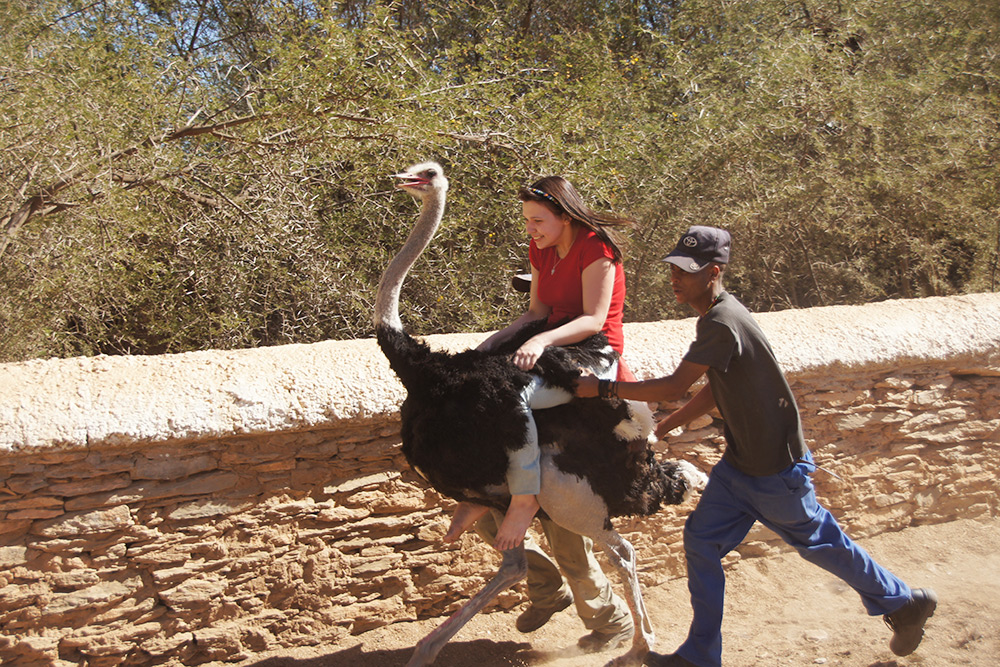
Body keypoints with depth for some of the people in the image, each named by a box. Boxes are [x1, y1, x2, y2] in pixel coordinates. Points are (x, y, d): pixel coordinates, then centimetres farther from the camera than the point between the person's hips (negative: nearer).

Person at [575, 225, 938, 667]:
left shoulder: (722, 323, -28)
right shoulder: (718, 314, 4)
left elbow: (674, 388, -30)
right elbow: (713, 391, 13)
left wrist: (602, 388, -25)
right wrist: (659, 430, 14)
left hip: (776, 468, -9)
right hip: (739, 463, 9)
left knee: (819, 543, 11)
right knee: (701, 539, 5)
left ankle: (905, 603, 37)